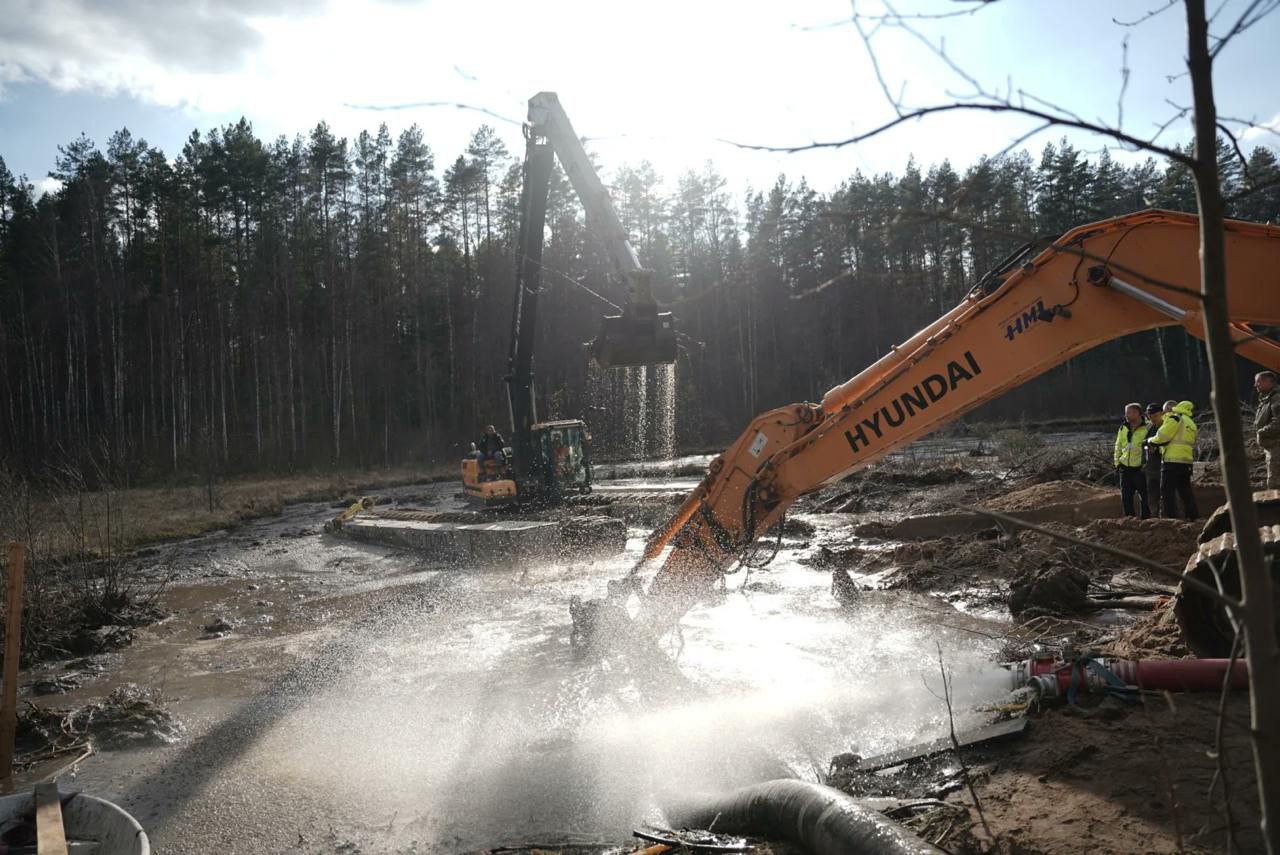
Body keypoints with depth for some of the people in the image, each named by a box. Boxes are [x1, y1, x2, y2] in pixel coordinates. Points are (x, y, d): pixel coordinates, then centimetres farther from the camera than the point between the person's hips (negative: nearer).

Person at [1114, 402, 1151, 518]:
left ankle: (1145, 519, 10)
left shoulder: (1148, 427, -6)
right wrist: (1117, 462, 11)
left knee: (1144, 496, 2)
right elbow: (1118, 446, 18)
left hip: (1140, 468, -5)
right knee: (1126, 497, 8)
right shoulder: (1123, 428, 11)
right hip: (1125, 468, 6)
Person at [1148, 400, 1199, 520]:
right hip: (1186, 462, 8)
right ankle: (1193, 516, 15)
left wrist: (1150, 441, 5)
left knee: (1167, 492, -4)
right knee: (1186, 492, 14)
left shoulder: (1175, 419, -5)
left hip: (1172, 461, -8)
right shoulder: (1192, 424, 21)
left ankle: (1170, 517, -8)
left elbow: (1162, 437, -12)